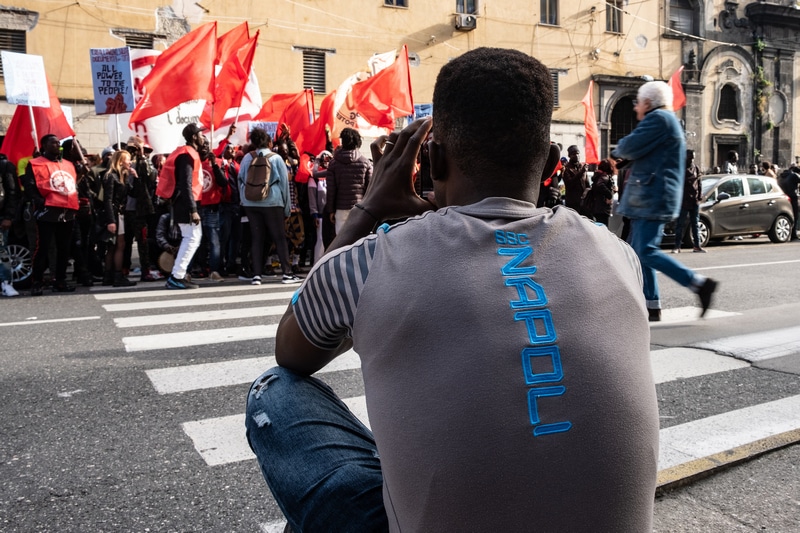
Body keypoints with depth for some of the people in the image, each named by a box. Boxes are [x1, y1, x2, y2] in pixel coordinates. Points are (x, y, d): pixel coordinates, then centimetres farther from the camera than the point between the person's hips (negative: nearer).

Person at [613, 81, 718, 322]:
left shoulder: (658, 119, -9)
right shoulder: (665, 121, 25)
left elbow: (628, 148, -15)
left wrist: (619, 148, 6)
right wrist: (625, 150, 7)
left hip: (653, 197, -11)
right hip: (649, 198, 11)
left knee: (647, 252, -15)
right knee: (639, 252, 9)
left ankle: (700, 283, -9)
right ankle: (652, 306, 10)